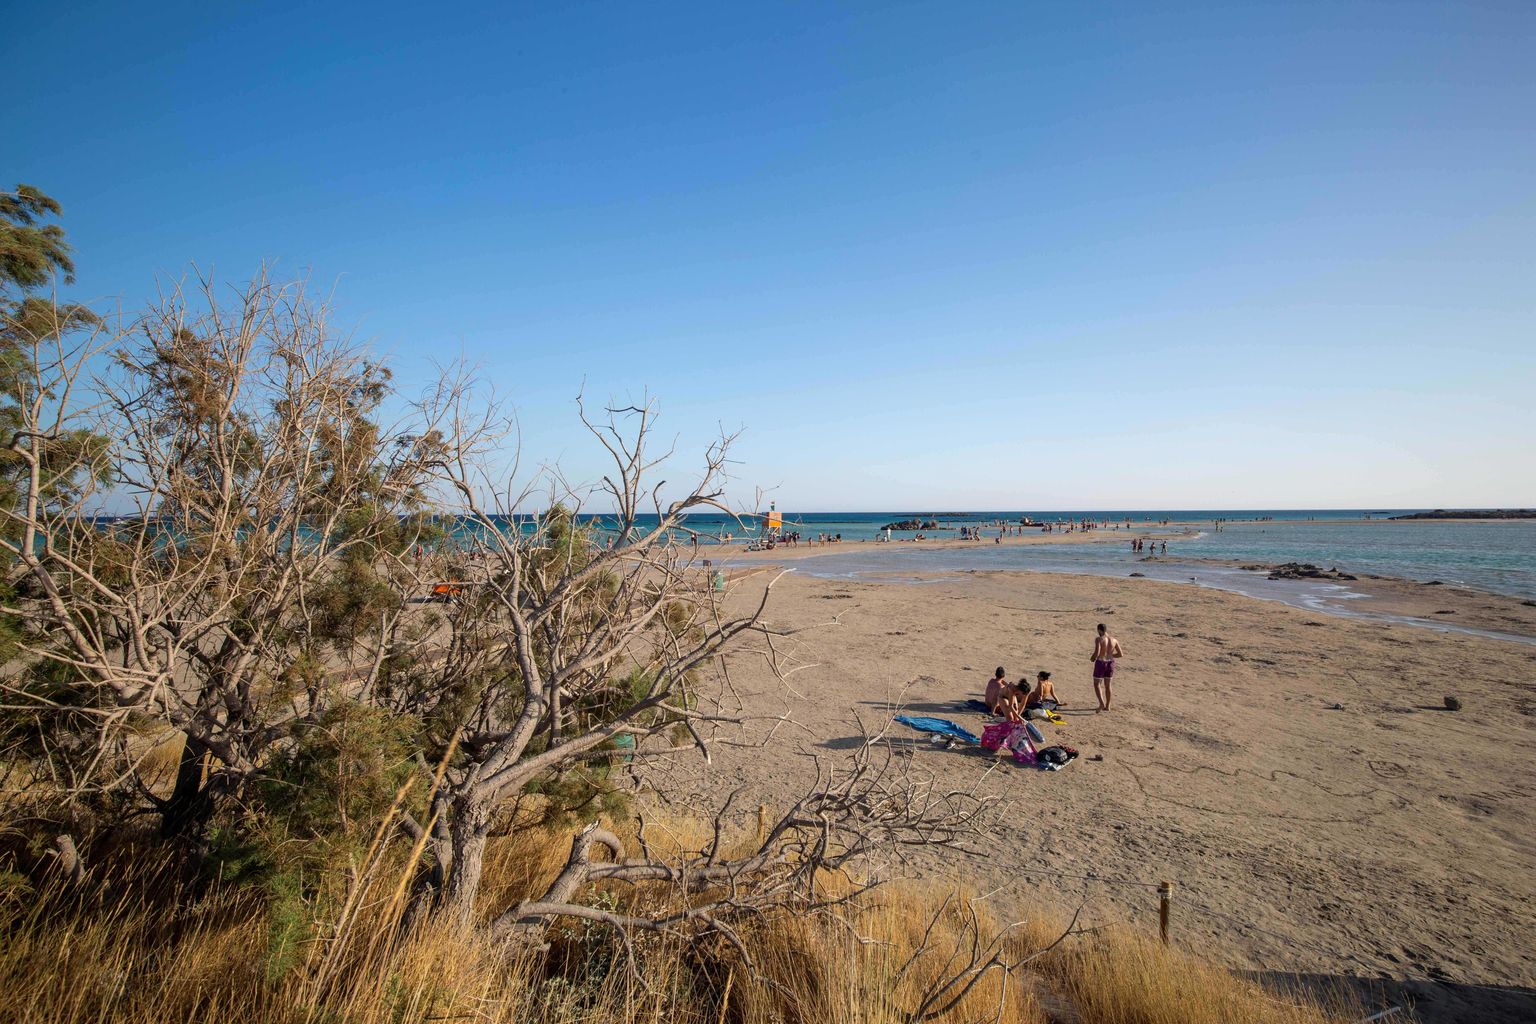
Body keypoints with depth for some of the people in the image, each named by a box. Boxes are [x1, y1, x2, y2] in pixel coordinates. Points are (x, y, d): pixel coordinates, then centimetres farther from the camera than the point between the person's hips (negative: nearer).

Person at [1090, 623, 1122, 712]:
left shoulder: (1098, 639, -15)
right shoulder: (1114, 640, 1)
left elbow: (1097, 652, -24)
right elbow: (1120, 654, 4)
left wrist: (1093, 658, -4)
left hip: (1100, 663, -5)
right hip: (1110, 663, 5)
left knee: (1096, 684, 9)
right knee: (1107, 685, 19)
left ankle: (1102, 704, -7)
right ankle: (1107, 706, 26)